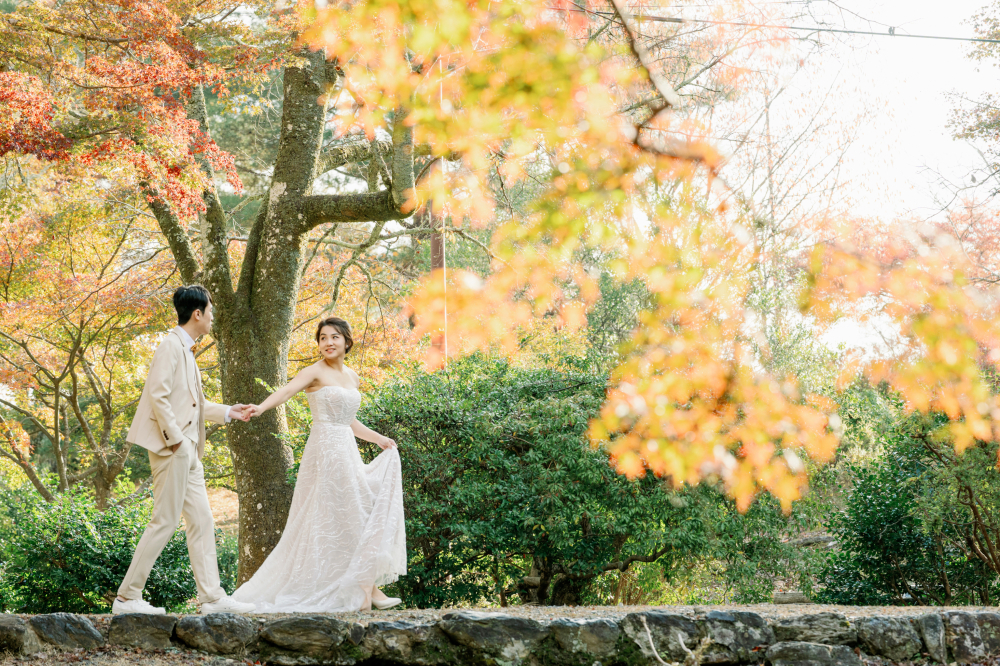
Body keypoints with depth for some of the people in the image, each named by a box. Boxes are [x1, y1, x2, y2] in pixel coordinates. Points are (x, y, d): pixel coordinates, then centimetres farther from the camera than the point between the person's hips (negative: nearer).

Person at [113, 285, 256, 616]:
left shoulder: (185, 351, 19)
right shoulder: (171, 346, -11)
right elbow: (158, 395, -19)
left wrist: (229, 412, 28)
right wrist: (175, 439, -20)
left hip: (188, 451, 10)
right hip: (172, 449, -10)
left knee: (202, 523, 7)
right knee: (164, 522, -8)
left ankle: (212, 597, 9)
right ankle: (127, 597, -2)